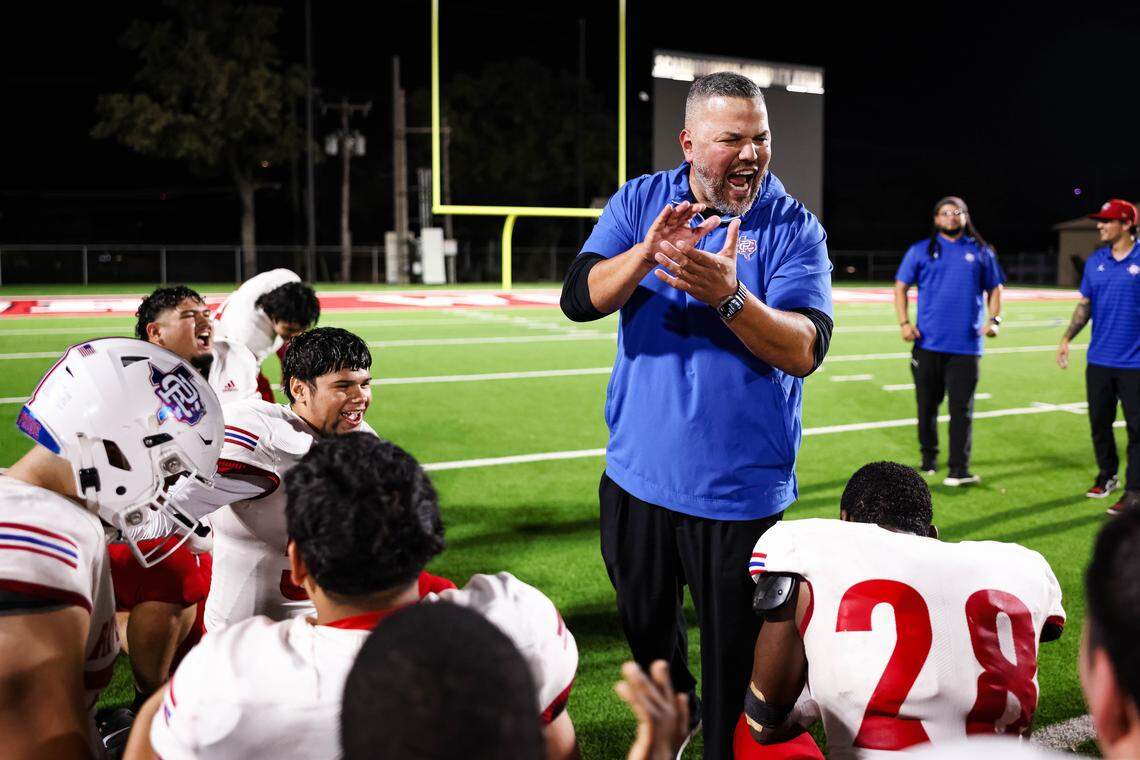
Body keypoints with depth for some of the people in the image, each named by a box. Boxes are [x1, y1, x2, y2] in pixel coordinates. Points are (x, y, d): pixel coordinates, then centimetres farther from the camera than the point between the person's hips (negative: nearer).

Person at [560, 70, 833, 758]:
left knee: (736, 664, 7)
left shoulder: (794, 228, -8)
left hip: (741, 492, -3)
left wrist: (728, 296, -35)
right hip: (638, 476, 4)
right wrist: (647, 251, -31)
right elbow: (579, 300, -13)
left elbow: (806, 351, -20)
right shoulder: (641, 202, 0)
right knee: (647, 628, 25)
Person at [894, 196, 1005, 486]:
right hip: (928, 343, 0)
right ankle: (928, 458, 26)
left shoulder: (981, 252, 10)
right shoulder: (920, 251, 6)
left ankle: (959, 470, -5)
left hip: (965, 345, 0)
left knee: (962, 408, -5)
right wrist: (904, 323, -7)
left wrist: (994, 319, -4)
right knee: (927, 405, 10)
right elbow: (900, 288, 6)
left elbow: (994, 288, 14)